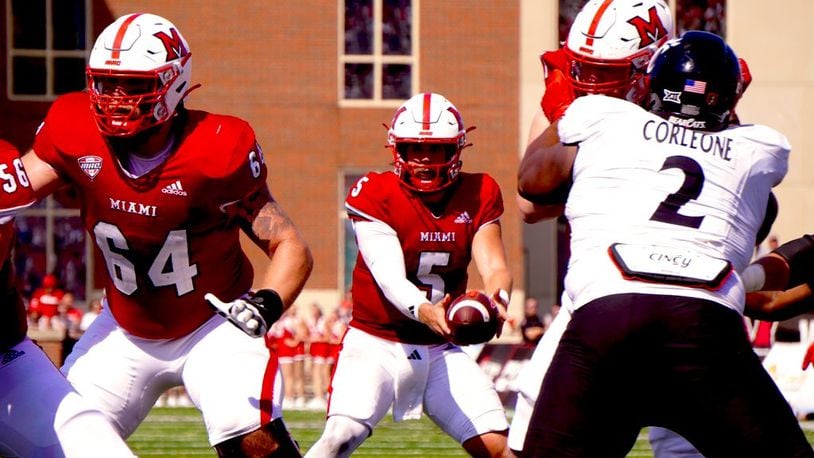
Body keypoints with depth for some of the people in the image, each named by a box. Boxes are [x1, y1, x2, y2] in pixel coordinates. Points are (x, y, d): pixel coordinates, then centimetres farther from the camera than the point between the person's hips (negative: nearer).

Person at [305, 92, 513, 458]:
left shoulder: (478, 197, 0)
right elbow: (390, 278, -24)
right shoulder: (375, 195, -13)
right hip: (376, 343, -4)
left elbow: (494, 266, -11)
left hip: (441, 350, 4)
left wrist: (496, 297, -37)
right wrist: (424, 311, -47)